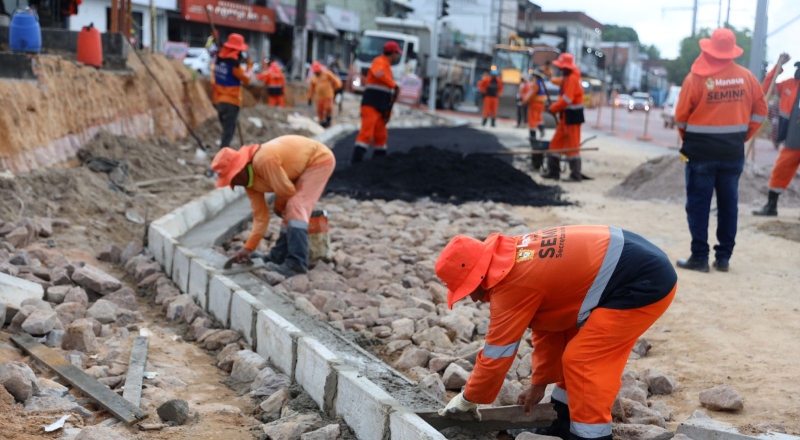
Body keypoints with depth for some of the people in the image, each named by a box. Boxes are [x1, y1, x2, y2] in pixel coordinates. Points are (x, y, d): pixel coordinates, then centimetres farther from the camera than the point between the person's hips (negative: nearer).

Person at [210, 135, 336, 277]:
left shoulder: (264, 160, -33)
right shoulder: (249, 180, -3)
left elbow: (286, 190, -24)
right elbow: (260, 215, 1)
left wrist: (279, 206, -2)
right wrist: (248, 247, -3)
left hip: (320, 159, -9)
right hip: (304, 165, 9)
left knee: (295, 207, -19)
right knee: (289, 210, 13)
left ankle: (296, 263, -25)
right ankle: (279, 255, 23)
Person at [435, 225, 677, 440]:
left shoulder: (511, 284, -20)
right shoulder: (514, 260, 9)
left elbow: (497, 353, -10)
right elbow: (548, 325, 19)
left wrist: (467, 399, 4)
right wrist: (539, 384, 26)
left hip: (645, 282, -10)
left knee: (584, 360, -9)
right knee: (576, 351, 18)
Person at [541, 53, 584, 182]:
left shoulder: (572, 79, -18)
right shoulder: (567, 78, 15)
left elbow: (567, 99, -26)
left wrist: (553, 108, -15)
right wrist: (555, 108, 5)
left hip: (572, 117, -11)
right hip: (565, 116, 11)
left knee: (572, 146, -5)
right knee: (556, 143, 13)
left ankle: (575, 175, 1)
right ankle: (553, 171, 19)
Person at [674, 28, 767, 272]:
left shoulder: (696, 77, -11)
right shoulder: (746, 76, 1)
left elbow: (681, 116, -7)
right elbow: (760, 110, 6)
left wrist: (689, 139, 10)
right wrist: (743, 135, 15)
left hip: (701, 150, -4)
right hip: (733, 152, 4)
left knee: (698, 204, 3)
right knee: (728, 204, 10)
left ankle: (699, 257, 3)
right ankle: (724, 257, 14)